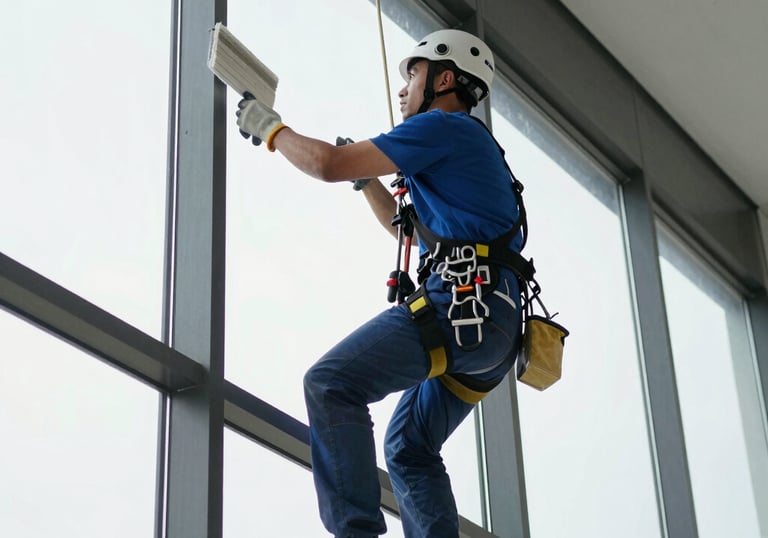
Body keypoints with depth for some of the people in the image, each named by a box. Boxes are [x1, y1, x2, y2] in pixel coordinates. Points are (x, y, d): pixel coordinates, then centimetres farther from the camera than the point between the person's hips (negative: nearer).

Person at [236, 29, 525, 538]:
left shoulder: (445, 126, -1)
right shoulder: (471, 146, 30)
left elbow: (327, 164, -7)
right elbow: (412, 229, 43)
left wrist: (269, 127, 10)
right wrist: (366, 177, 36)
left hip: (461, 303, -10)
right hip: (494, 325, 10)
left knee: (331, 383, -17)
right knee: (409, 447, 15)